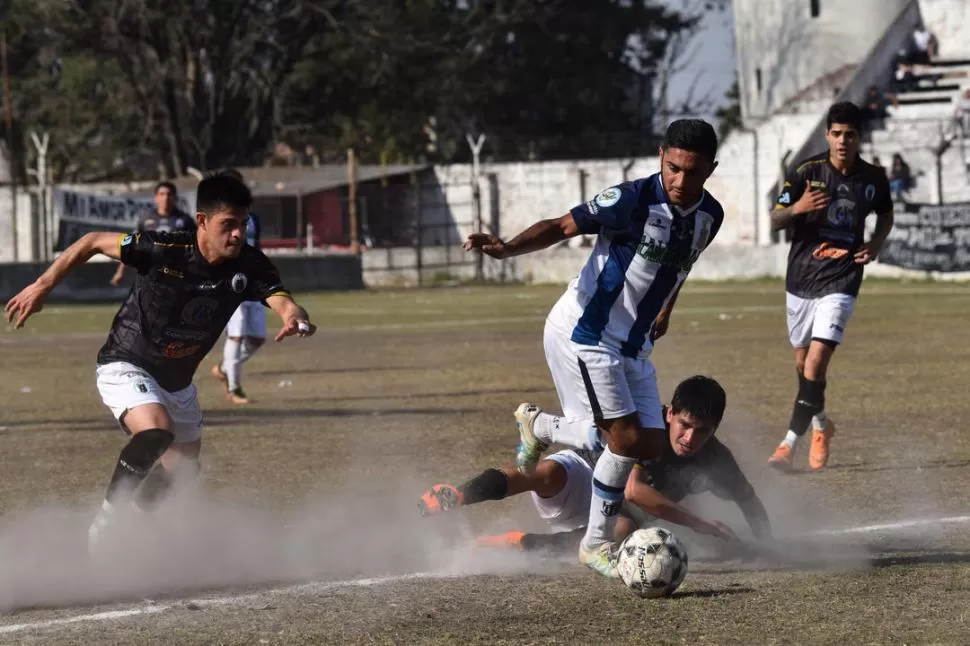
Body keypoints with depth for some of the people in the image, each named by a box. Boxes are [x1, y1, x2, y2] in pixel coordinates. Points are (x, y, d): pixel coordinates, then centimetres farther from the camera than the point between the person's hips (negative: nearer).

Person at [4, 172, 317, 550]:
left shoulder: (248, 267, -16)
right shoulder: (163, 250, -26)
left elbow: (281, 300, -31)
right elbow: (93, 242, -13)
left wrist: (295, 318, -55)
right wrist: (43, 286, -12)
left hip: (176, 378, 6)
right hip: (126, 365, -6)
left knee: (184, 468, 17)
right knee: (156, 431, -32)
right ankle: (104, 525, -19)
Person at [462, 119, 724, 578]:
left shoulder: (709, 216, 1)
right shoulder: (633, 199, -21)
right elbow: (562, 227, -20)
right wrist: (506, 248, -36)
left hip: (633, 345, 8)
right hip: (583, 333, -8)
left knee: (651, 447, 4)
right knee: (626, 438, -14)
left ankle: (539, 430, 24)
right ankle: (597, 544, 6)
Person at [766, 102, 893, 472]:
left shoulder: (873, 179, -2)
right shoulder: (806, 173, -6)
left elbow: (886, 215, 18)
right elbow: (775, 222, -5)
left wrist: (877, 243, -2)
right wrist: (796, 208, -27)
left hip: (841, 281, -2)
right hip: (801, 278, 2)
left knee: (817, 360, -16)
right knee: (803, 362, 15)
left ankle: (790, 442, -14)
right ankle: (820, 425, 40)